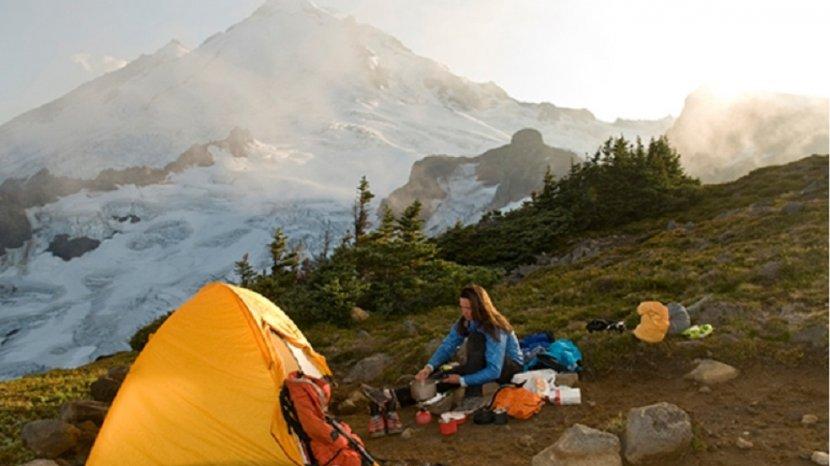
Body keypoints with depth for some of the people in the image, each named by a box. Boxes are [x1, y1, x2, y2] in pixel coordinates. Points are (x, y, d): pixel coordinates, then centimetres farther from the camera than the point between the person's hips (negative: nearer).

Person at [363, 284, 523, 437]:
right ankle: (393, 398, -32)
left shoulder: (495, 329, -30)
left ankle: (473, 397, -28)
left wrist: (462, 381, -32)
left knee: (475, 338, -31)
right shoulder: (465, 322, -8)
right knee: (449, 375, -19)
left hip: (511, 367, -6)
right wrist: (429, 367, -27)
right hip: (486, 363, 6)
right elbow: (448, 346, -11)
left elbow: (494, 371, -32)